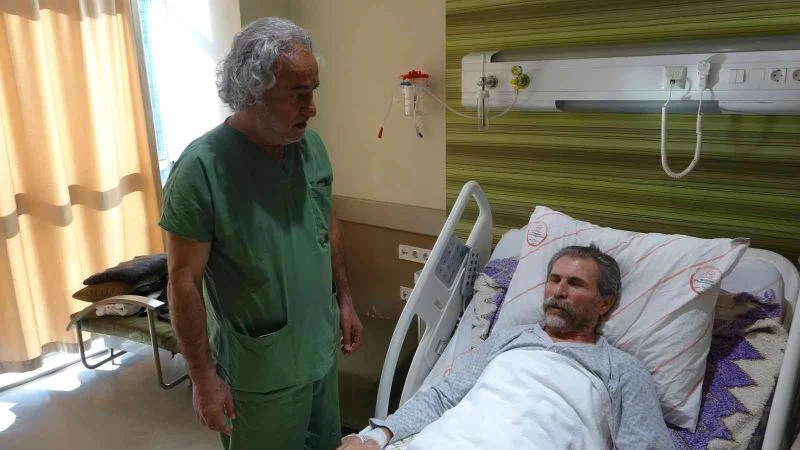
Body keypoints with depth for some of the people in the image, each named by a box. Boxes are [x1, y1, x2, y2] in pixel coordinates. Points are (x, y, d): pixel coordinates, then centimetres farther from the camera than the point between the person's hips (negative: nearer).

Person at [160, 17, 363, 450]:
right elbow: (184, 281, -17)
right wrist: (203, 376, -13)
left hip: (321, 347, 6)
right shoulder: (201, 168, -23)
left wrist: (344, 299, 10)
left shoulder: (311, 144, -4)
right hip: (260, 369, -6)